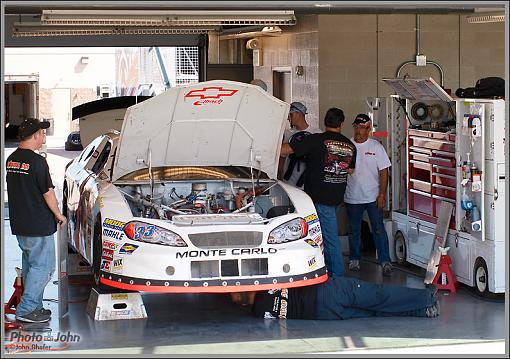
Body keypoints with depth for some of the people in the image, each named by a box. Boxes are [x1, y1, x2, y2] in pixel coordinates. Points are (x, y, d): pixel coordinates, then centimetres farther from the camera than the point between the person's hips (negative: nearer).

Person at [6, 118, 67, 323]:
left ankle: (34, 307, 23)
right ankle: (26, 310, -4)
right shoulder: (37, 162, -18)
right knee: (43, 266, -1)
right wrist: (58, 215, -1)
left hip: (18, 225, 9)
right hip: (38, 225, -9)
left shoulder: (11, 160, 8)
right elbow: (48, 193, -15)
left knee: (29, 264, 17)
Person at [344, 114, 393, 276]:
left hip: (373, 197, -2)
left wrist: (382, 194, -9)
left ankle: (385, 261, -2)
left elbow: (383, 171, -2)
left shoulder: (376, 146, -1)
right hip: (352, 197, 2)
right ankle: (354, 260, 23)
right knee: (354, 230, 11)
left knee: (378, 229, -4)